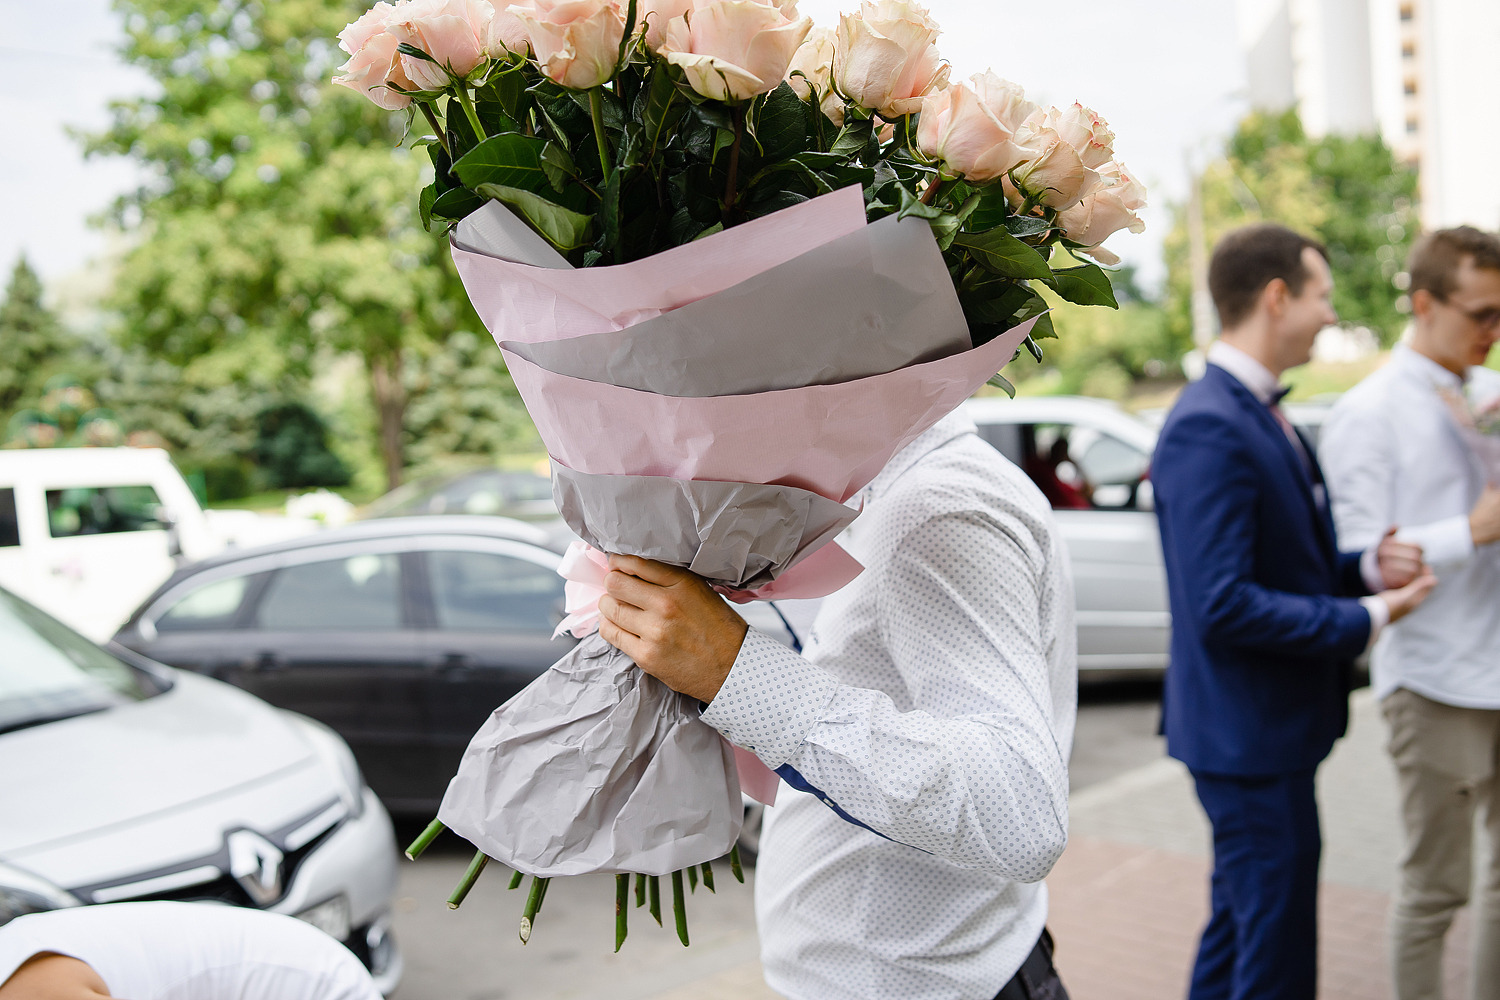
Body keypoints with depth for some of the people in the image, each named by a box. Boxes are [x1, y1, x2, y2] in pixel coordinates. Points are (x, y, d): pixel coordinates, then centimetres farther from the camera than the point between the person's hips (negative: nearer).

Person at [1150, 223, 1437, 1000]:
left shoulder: (1257, 413, 11)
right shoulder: (1209, 428, -22)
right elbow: (1222, 605, -26)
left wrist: (1367, 566, -1)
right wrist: (1366, 618, -17)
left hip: (1269, 724, 10)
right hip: (1249, 732, -10)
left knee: (1241, 926, 23)